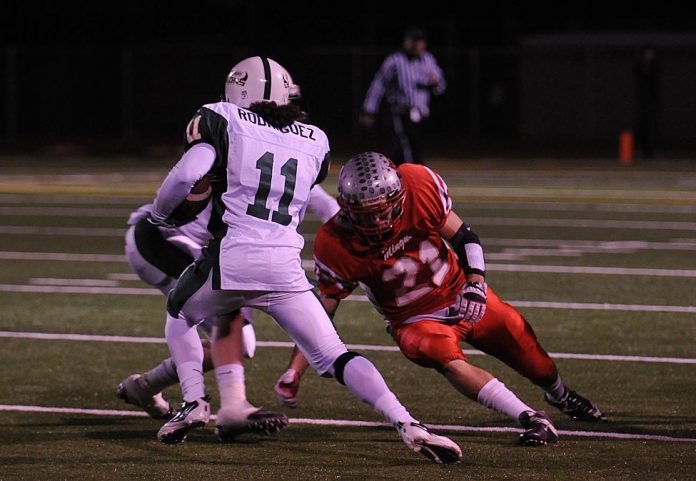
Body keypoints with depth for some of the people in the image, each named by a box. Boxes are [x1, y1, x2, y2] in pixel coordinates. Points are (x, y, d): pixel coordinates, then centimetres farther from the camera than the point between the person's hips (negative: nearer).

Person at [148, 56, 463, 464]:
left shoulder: (223, 120, 5)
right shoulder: (315, 141, 18)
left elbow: (188, 173, -9)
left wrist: (159, 215, 9)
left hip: (230, 260, -2)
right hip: (285, 266, 3)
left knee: (180, 314, 29)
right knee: (334, 356, 5)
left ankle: (195, 402, 13)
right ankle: (408, 425, -12)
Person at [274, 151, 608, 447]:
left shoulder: (419, 186, -25)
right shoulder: (336, 246, -26)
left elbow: (464, 238, -11)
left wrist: (475, 284, -25)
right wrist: (294, 370, -20)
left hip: (463, 296, 2)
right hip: (416, 321, -2)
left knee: (527, 352, 11)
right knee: (448, 362, -33)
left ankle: (560, 396, 47)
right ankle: (532, 420, -29)